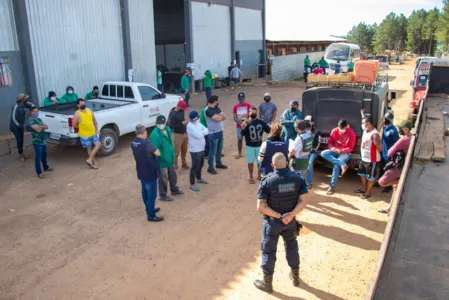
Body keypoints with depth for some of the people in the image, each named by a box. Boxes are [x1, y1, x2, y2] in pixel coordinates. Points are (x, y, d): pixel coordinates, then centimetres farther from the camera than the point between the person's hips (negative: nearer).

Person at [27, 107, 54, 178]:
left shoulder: (39, 119, 12)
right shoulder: (31, 121, -15)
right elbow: (38, 130, -25)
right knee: (38, 157, -3)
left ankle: (46, 167, 41)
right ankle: (39, 173, 3)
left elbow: (46, 127, 6)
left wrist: (40, 126, -13)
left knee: (44, 155, 23)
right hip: (37, 142, -9)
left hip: (43, 141, 9)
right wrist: (42, 126, -5)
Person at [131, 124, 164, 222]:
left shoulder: (133, 143, 1)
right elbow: (158, 153, -19)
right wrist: (153, 149, 0)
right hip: (150, 173, -9)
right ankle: (151, 216, 12)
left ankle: (149, 209, 40)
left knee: (145, 192, 22)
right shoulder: (146, 143, -26)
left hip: (141, 172, 9)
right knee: (152, 194, 3)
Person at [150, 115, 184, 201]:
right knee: (163, 178, 8)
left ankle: (174, 189, 47)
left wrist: (172, 153, 14)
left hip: (169, 158, 9)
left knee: (173, 175, 25)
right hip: (162, 160, -9)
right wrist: (162, 157, -25)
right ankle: (163, 195, 26)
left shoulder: (167, 129, 2)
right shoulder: (155, 134, -27)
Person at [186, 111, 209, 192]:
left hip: (201, 148, 9)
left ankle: (199, 178, 42)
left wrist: (202, 132, -16)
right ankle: (192, 184, 6)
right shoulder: (190, 126, -22)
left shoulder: (198, 123, 7)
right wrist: (203, 132, -8)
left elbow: (207, 130, 4)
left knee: (200, 165, 23)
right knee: (195, 166, -3)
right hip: (195, 150, -9)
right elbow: (199, 136, -28)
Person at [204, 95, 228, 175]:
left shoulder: (216, 108, 10)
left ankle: (218, 163, 35)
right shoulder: (208, 110, -19)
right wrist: (221, 115, -4)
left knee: (219, 149, 19)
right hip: (213, 133, -9)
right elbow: (217, 119, -25)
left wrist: (219, 117, -14)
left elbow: (224, 117, 6)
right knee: (213, 151, -2)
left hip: (220, 131, 9)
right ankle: (210, 167, 7)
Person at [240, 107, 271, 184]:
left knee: (260, 161, 13)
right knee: (250, 162, 6)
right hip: (250, 146, -3)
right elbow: (243, 134, -12)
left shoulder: (261, 122, 1)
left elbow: (268, 130, 2)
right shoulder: (246, 123, -8)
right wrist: (243, 129, -32)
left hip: (259, 145, 3)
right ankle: (251, 177, 20)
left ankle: (259, 175, 33)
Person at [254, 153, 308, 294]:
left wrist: (279, 216, -17)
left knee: (268, 250, 13)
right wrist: (291, 215, -19)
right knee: (291, 246, 26)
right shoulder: (298, 179, -9)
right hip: (290, 221, 4)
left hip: (272, 222, -3)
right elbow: (303, 201, -12)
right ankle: (295, 276, 43)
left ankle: (267, 283, 27)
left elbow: (261, 207, -21)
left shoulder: (267, 181, -19)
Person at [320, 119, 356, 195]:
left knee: (336, 165, -29)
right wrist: (332, 148, -19)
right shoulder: (334, 131, -1)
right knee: (323, 153, -25)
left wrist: (340, 151, -24)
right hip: (335, 151, 5)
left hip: (345, 153, -4)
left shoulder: (351, 133, -11)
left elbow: (350, 148, -9)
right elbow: (330, 142, 4)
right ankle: (342, 164, -35)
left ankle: (332, 186, -19)